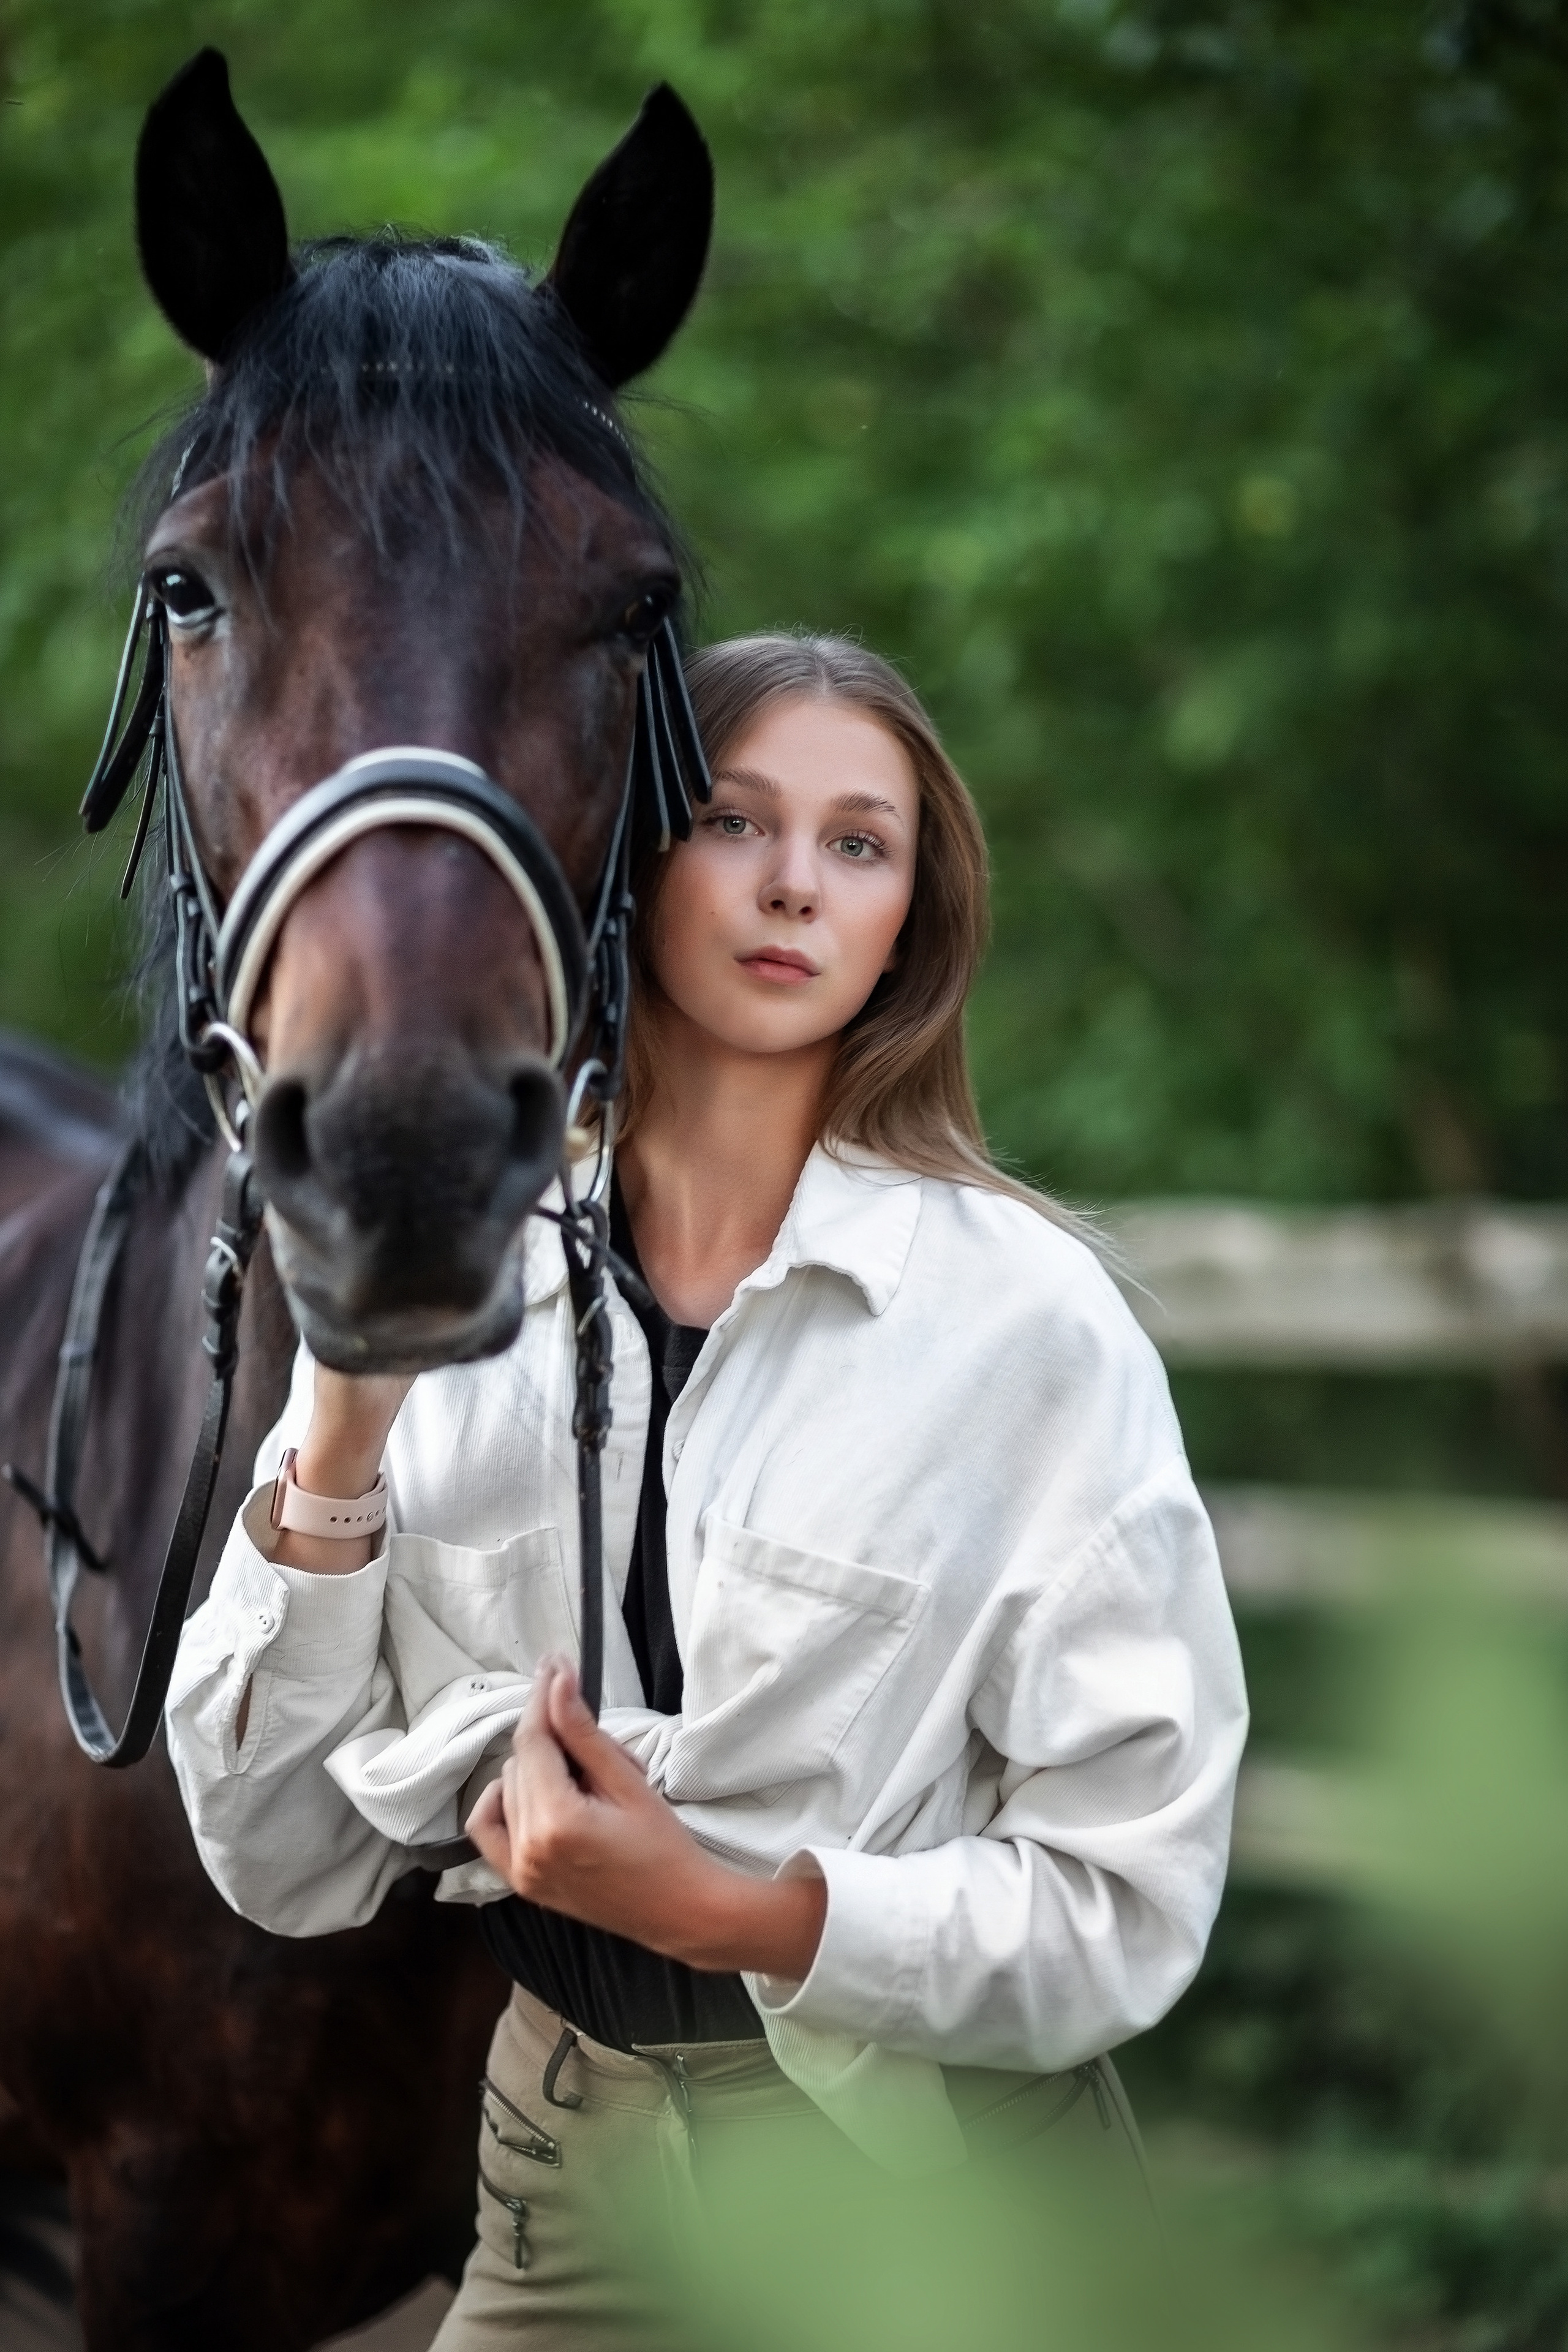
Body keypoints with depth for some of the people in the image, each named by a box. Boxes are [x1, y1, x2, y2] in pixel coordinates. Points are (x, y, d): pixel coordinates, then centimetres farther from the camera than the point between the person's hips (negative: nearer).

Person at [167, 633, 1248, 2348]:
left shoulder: (1023, 1314, -13)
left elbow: (1126, 1903, -13)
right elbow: (285, 1863, -4)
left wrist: (725, 1907, -23)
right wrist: (339, 1436, -14)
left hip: (921, 2163, -3)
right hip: (561, 2167, 3)